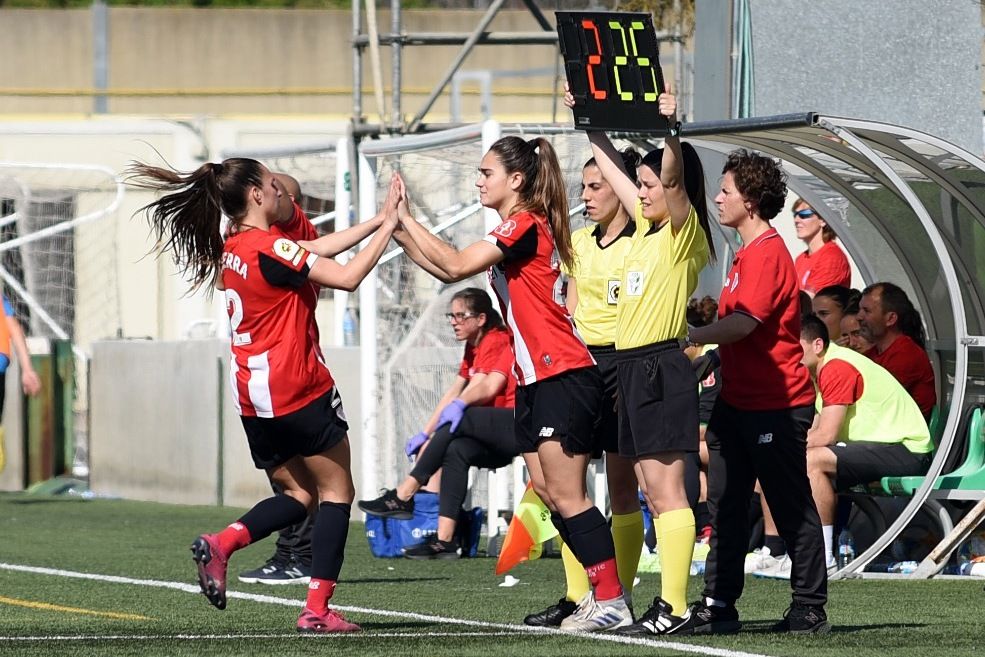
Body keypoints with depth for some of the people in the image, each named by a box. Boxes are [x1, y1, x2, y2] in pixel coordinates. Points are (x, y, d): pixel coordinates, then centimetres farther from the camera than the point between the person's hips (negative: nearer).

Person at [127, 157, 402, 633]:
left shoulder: (231, 249, 9)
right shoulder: (270, 249, -17)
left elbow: (318, 252, 19)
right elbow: (346, 276, -19)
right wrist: (388, 225, -11)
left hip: (253, 397, 8)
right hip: (298, 390, -8)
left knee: (297, 494, 17)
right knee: (336, 491, 4)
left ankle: (221, 544, -7)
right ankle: (317, 609, -3)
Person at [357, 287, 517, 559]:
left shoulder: (497, 341, -8)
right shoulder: (474, 348, 20)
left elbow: (490, 386, -25)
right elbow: (454, 391, 17)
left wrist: (461, 403, -42)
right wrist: (425, 434, 10)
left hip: (517, 425, -9)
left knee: (456, 420, -26)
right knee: (456, 450, -16)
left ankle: (403, 496, -25)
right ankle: (444, 541, -25)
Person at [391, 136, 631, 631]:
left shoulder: (524, 224, -12)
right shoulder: (517, 229, 17)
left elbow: (457, 265, -18)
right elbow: (448, 269, 19)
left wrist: (406, 220, -10)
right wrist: (400, 233, 12)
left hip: (563, 376, -10)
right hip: (534, 379, 10)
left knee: (565, 497, -10)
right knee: (548, 494, 8)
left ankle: (612, 603, -10)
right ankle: (597, 596, 9)